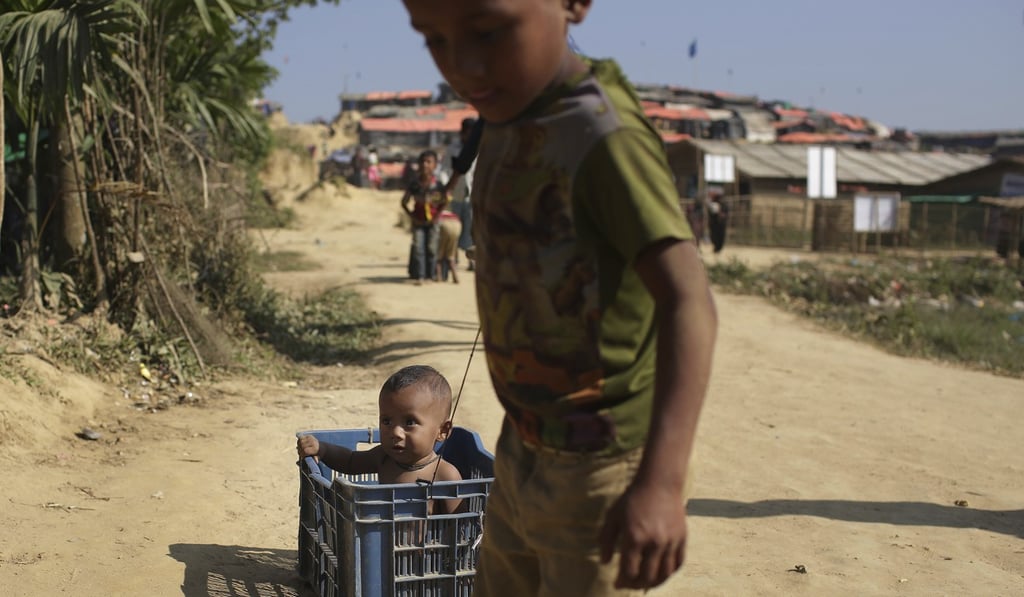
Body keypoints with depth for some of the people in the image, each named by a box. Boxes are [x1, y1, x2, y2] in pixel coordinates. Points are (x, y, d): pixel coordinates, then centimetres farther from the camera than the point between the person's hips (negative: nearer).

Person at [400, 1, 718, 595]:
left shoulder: (604, 133, -23)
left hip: (598, 466, -9)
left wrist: (661, 480, -43)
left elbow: (687, 299, -33)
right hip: (523, 452, 9)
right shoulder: (510, 117, 3)